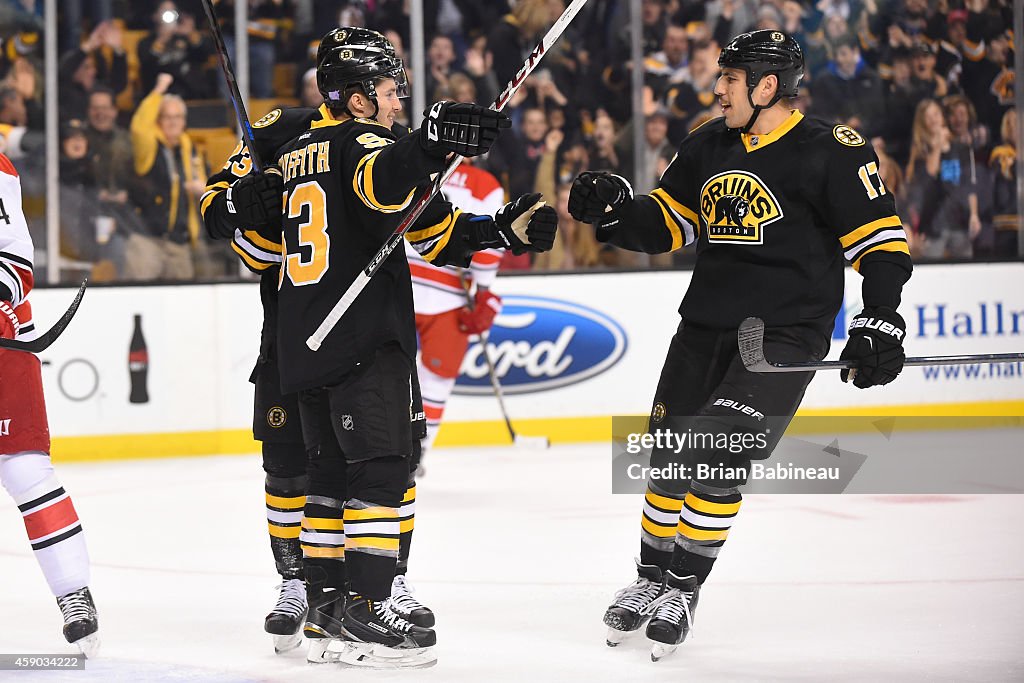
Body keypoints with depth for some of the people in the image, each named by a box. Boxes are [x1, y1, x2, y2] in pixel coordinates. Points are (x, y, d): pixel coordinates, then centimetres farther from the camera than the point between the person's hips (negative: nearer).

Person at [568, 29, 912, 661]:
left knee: (718, 458, -14)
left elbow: (882, 241, -9)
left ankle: (685, 587, -1)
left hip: (785, 335, -6)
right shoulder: (710, 146, 9)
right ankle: (651, 578, 24)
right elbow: (665, 223, 15)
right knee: (669, 459, 7)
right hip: (705, 325, 6)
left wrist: (880, 322, -19)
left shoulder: (829, 152, -10)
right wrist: (614, 208, -4)